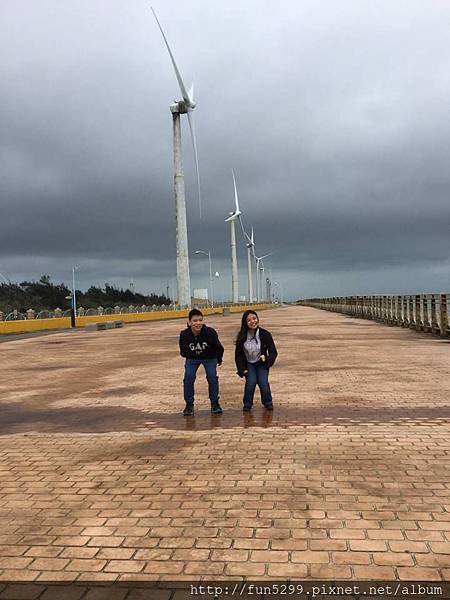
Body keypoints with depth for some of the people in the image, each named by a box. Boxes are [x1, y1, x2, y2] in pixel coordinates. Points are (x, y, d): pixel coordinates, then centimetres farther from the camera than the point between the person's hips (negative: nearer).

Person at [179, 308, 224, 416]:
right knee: (188, 378, -12)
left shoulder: (210, 332, -29)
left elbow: (219, 347, -9)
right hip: (192, 358, 1)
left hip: (209, 357, -1)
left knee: (212, 377, -13)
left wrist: (219, 359, 3)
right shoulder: (184, 334, -25)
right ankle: (189, 405, 3)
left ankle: (215, 403, 4)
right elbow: (183, 351, -2)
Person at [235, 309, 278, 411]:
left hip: (261, 364, 0)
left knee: (263, 383, -17)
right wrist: (242, 369, -9)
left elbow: (273, 352, -10)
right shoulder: (242, 337, -11)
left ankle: (268, 403, 11)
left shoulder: (265, 334, -14)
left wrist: (267, 360, -29)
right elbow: (238, 355, -2)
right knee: (251, 382, -20)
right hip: (248, 364, 1)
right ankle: (247, 404, 4)